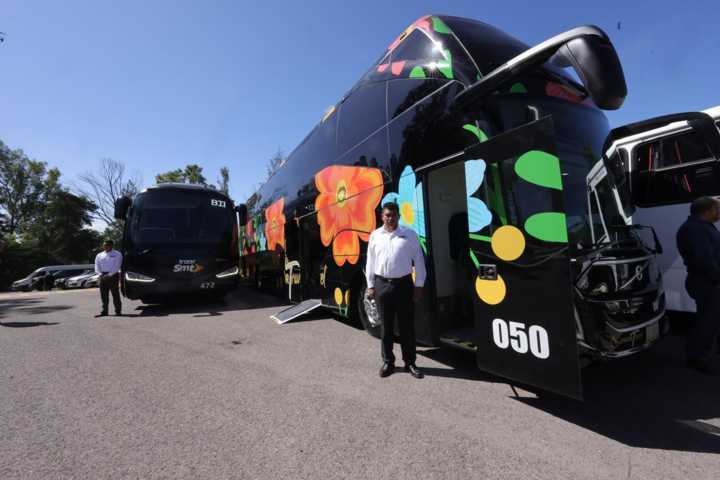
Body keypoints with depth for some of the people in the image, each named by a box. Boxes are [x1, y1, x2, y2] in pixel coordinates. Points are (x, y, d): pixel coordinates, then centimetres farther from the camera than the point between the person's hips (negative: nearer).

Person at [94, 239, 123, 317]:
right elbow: (97, 267, 11)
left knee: (115, 294, -3)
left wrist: (109, 275, -16)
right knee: (103, 295, 5)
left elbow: (116, 266, -6)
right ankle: (104, 311, 11)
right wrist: (101, 274, -7)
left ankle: (118, 311, 1)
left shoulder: (117, 254, 4)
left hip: (113, 275, -4)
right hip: (103, 276, 4)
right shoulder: (99, 255, 17)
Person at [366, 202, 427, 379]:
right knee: (386, 326, 10)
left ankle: (410, 362, 21)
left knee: (407, 325, 7)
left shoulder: (409, 234, 1)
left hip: (404, 284, -1)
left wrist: (419, 285, -2)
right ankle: (388, 362, 23)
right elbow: (370, 262, 9)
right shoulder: (375, 235, 6)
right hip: (382, 285, 1)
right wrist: (370, 286, 6)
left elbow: (418, 260, 1)